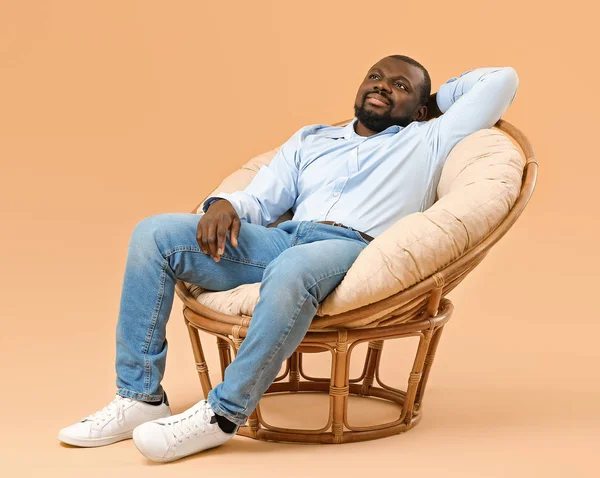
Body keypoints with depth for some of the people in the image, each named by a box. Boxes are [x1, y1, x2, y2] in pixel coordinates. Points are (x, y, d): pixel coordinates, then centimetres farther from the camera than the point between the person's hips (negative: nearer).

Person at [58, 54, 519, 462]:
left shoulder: (429, 140, 21)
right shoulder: (311, 139, 30)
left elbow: (502, 79, 21)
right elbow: (259, 202, 20)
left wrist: (437, 99, 33)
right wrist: (224, 204, -2)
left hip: (355, 249, -5)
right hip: (281, 241, 5)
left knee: (291, 271, -41)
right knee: (155, 234, -12)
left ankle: (223, 413, -24)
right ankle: (141, 397, -10)